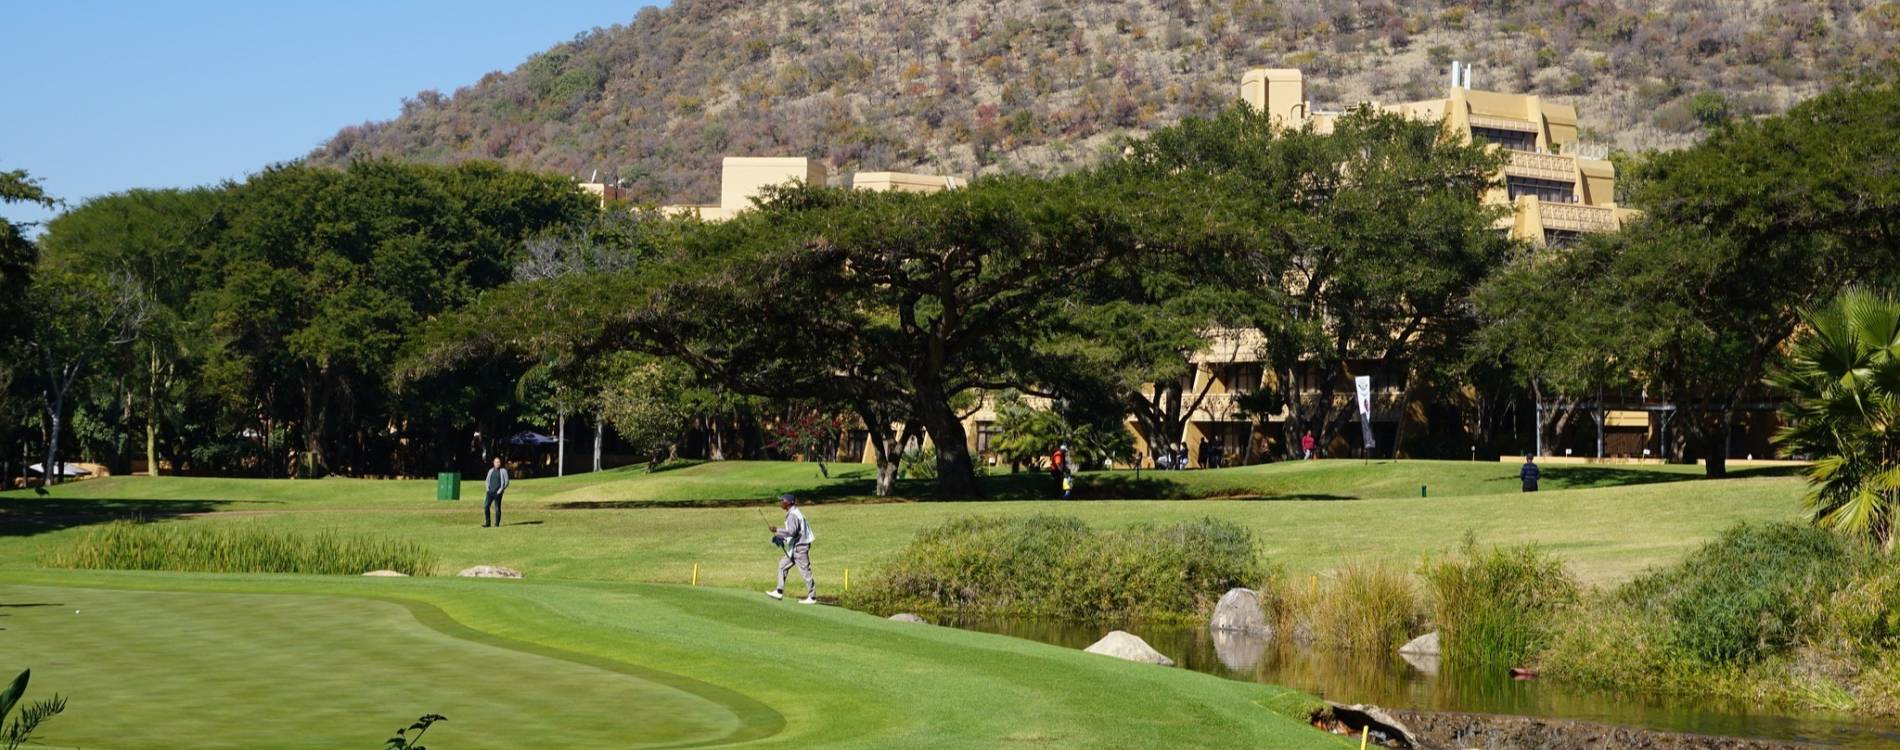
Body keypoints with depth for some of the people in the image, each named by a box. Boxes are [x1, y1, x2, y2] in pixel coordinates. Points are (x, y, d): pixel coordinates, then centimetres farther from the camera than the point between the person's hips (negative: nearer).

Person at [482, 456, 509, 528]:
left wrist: (500, 490, -10)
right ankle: (487, 523, 1)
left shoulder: (503, 471, -1)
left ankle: (497, 523, 5)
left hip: (497, 493, -5)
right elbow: (487, 480, 23)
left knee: (497, 508, -3)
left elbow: (506, 482, -4)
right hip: (490, 492, 5)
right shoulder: (491, 470, 14)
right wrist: (488, 488, 8)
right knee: (486, 506, -5)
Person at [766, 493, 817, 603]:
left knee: (805, 571, -5)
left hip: (799, 547, -11)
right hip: (795, 547, 11)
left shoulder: (792, 515, -18)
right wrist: (782, 538, 14)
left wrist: (777, 530, -25)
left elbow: (792, 532, -27)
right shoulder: (793, 513, 13)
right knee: (783, 565, 15)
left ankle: (812, 597, -1)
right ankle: (779, 592, 19)